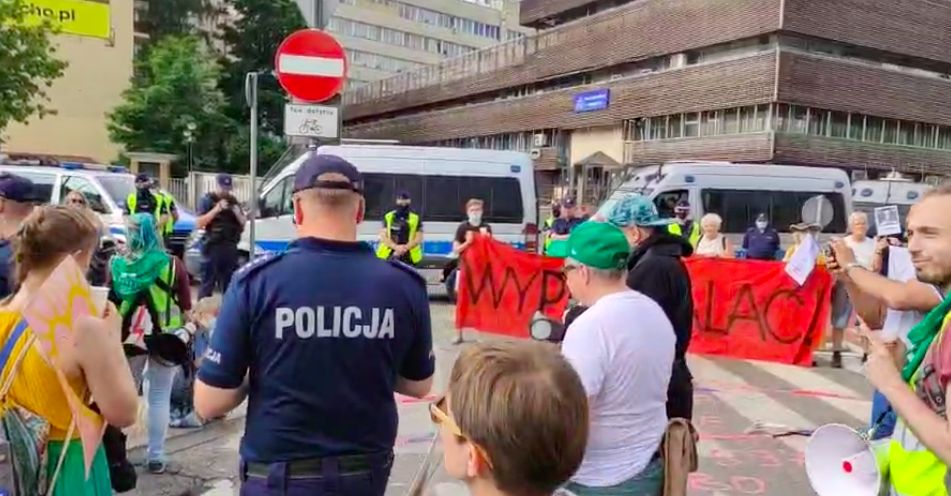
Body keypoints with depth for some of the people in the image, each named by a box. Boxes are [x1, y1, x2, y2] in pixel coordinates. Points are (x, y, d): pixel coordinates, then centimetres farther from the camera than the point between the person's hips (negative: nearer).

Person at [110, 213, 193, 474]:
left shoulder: (116, 265, -4)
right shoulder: (173, 264, -7)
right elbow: (186, 306, -2)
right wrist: (186, 329, 12)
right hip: (165, 338, -1)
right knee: (159, 397, 8)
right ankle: (155, 456, 12)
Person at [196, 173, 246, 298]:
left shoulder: (233, 201, 14)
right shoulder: (207, 200, 0)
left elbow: (243, 223, 16)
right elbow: (199, 223, -9)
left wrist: (238, 213, -5)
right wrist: (217, 209, -16)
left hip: (230, 247, 5)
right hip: (212, 247, -5)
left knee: (230, 283, 10)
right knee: (208, 284, -6)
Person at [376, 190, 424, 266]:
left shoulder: (416, 218, 6)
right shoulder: (388, 217, 6)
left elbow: (418, 239, 0)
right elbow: (383, 236, 0)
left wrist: (405, 248, -14)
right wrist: (396, 247, -16)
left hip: (409, 256, 0)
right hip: (389, 255, 0)